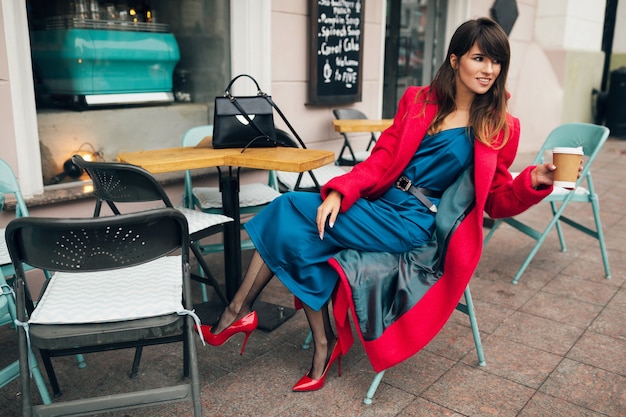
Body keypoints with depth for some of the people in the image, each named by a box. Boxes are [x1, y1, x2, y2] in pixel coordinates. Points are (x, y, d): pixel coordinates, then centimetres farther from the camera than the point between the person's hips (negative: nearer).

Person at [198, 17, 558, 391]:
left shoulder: (500, 127, -1)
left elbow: (498, 200, 5)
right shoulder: (418, 100, 7)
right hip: (380, 204, 5)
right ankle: (324, 345, -7)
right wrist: (338, 192, -12)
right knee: (303, 234, -22)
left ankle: (238, 313, -1)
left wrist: (535, 181, -15)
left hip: (411, 223, -5)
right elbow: (381, 160, 3)